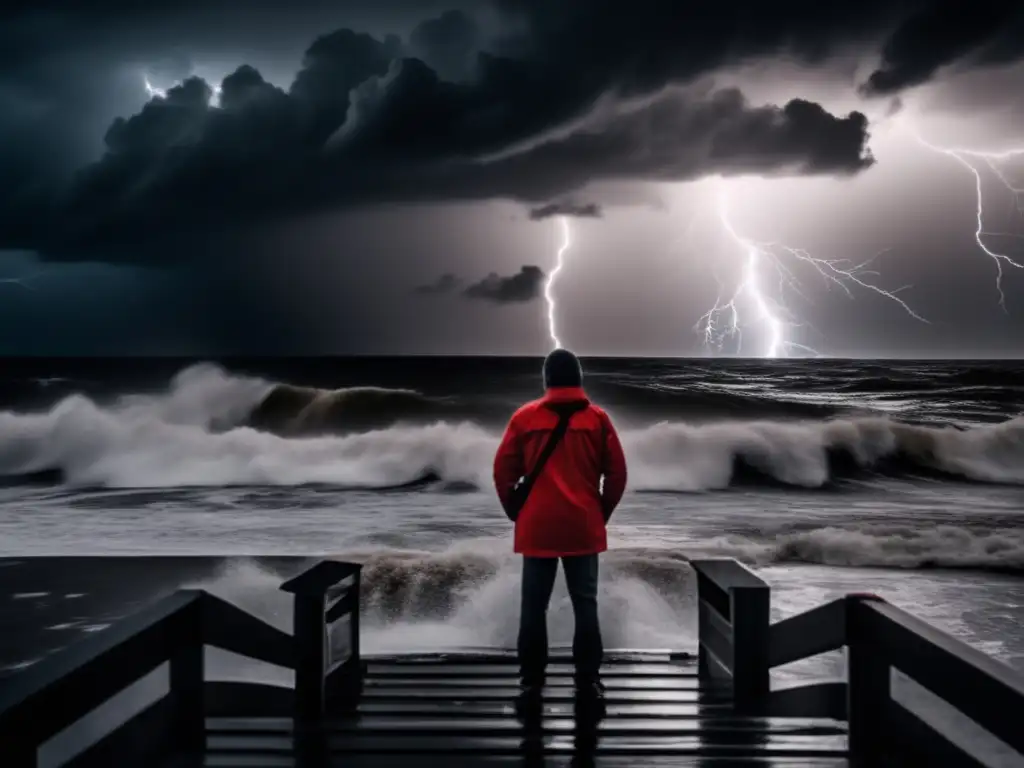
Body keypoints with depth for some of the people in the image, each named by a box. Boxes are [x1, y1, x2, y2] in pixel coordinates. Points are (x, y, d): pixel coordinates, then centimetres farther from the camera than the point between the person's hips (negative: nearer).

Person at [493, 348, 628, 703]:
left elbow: (503, 471, 1)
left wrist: (515, 512, 13)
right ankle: (588, 679, 7)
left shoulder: (525, 417, 0)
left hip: (536, 527, 0)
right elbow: (617, 473, 1)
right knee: (585, 602, 6)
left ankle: (531, 679, 10)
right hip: (584, 527, 0)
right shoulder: (597, 418, 1)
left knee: (534, 604, 7)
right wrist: (602, 512, 14)